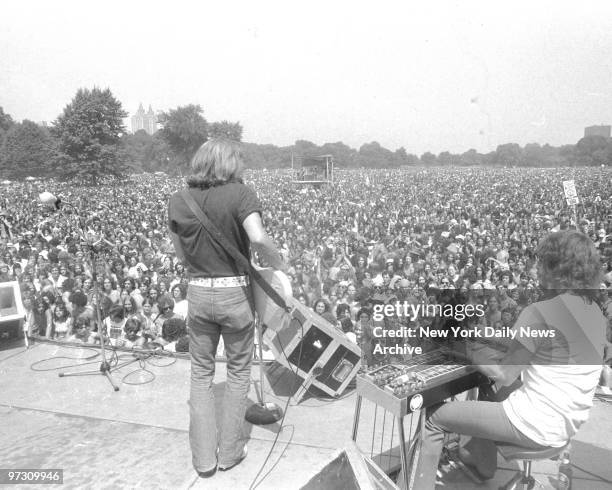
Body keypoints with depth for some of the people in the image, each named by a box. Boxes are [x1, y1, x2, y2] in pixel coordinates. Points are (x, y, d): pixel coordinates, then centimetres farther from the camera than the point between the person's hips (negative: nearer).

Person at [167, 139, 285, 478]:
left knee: (201, 374, 17)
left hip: (197, 293, 3)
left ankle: (203, 458, 22)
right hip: (235, 292, -3)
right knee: (238, 372, 16)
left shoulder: (178, 201, 0)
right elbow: (258, 238, -27)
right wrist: (279, 266, -11)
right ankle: (229, 452, 27)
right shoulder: (240, 194, -12)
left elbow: (180, 253, 6)